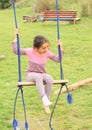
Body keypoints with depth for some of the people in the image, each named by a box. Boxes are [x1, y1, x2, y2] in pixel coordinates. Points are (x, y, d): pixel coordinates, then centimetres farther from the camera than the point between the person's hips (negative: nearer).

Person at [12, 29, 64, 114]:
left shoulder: (47, 53, -2)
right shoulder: (30, 52, -12)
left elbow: (57, 59, 3)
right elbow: (16, 51, -15)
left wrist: (61, 48, -4)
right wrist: (16, 38, -18)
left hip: (42, 75, 3)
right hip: (31, 75, -3)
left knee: (49, 79, -33)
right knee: (38, 76, -41)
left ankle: (46, 104, -26)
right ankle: (44, 99, -51)